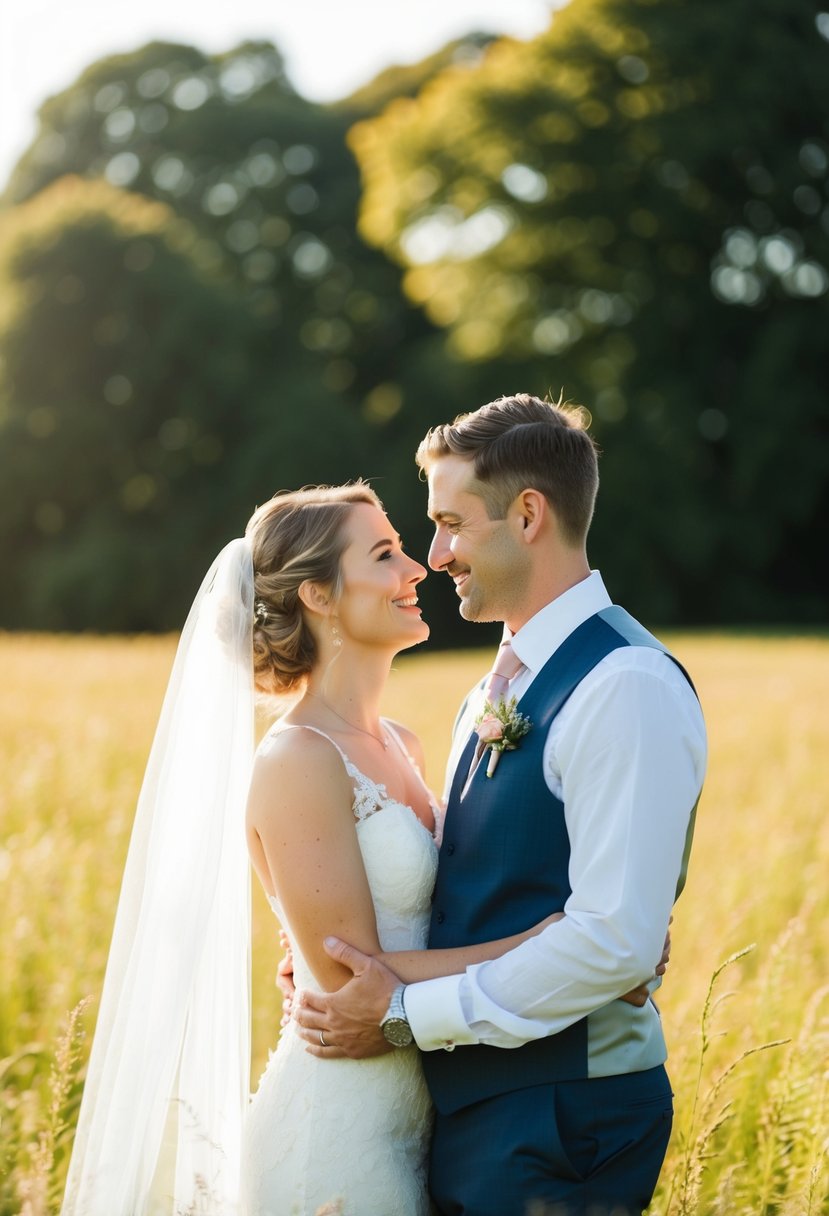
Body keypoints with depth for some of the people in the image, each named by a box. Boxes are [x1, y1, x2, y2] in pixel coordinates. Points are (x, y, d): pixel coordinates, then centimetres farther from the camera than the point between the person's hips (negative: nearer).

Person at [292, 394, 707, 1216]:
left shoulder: (627, 686, -18)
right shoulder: (498, 693, 11)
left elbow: (615, 939, -24)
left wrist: (406, 1015, -17)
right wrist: (346, 950, 1)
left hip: (560, 1118, -8)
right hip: (471, 1102, 8)